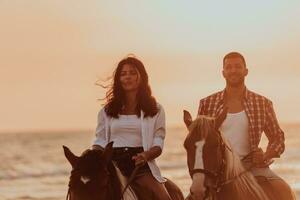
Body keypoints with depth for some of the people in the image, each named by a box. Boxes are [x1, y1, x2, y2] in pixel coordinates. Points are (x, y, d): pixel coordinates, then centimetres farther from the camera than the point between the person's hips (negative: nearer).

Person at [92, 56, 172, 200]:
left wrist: (146, 155, -17)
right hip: (112, 163, 1)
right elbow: (100, 141, 13)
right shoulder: (107, 111, 16)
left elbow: (158, 145, 5)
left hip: (140, 163, -1)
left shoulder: (156, 110, 11)